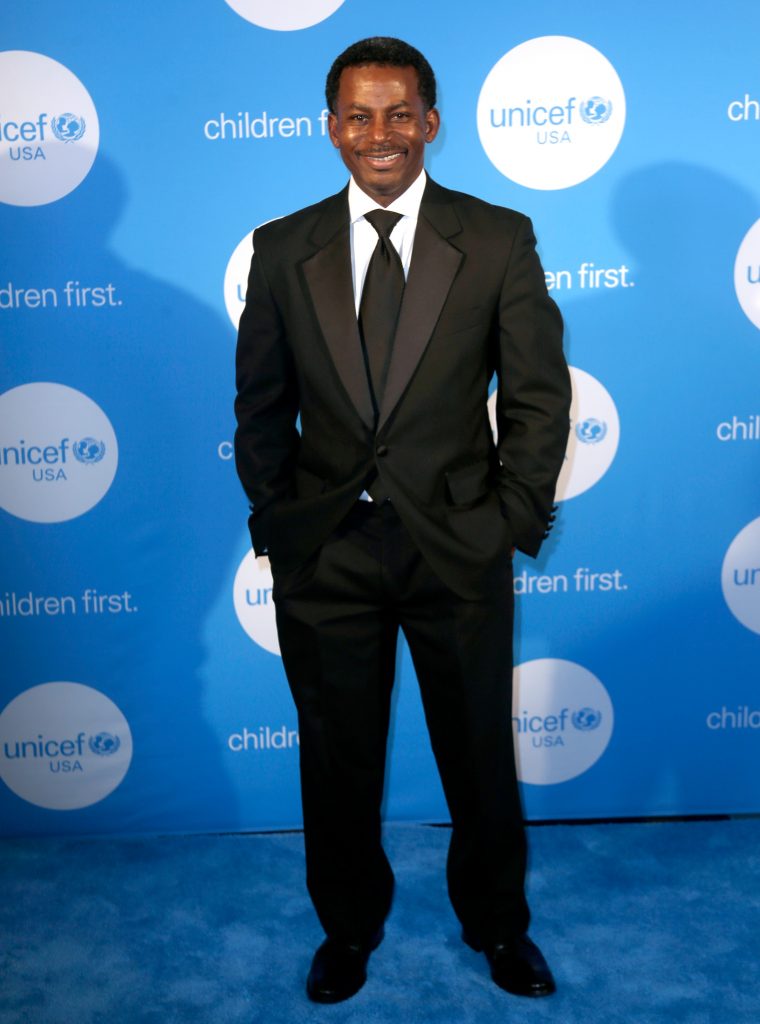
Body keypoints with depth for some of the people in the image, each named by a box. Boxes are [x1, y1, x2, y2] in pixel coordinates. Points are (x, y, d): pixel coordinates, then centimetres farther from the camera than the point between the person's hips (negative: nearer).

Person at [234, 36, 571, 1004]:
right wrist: (275, 521, 2)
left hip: (459, 550, -1)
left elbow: (538, 394, 0)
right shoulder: (282, 249, 2)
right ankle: (349, 927, 40)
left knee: (481, 750, 15)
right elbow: (261, 405, 7)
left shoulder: (499, 240, -2)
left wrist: (516, 521, -5)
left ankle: (497, 923, 41)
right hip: (324, 552, 1)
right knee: (337, 756, 15)